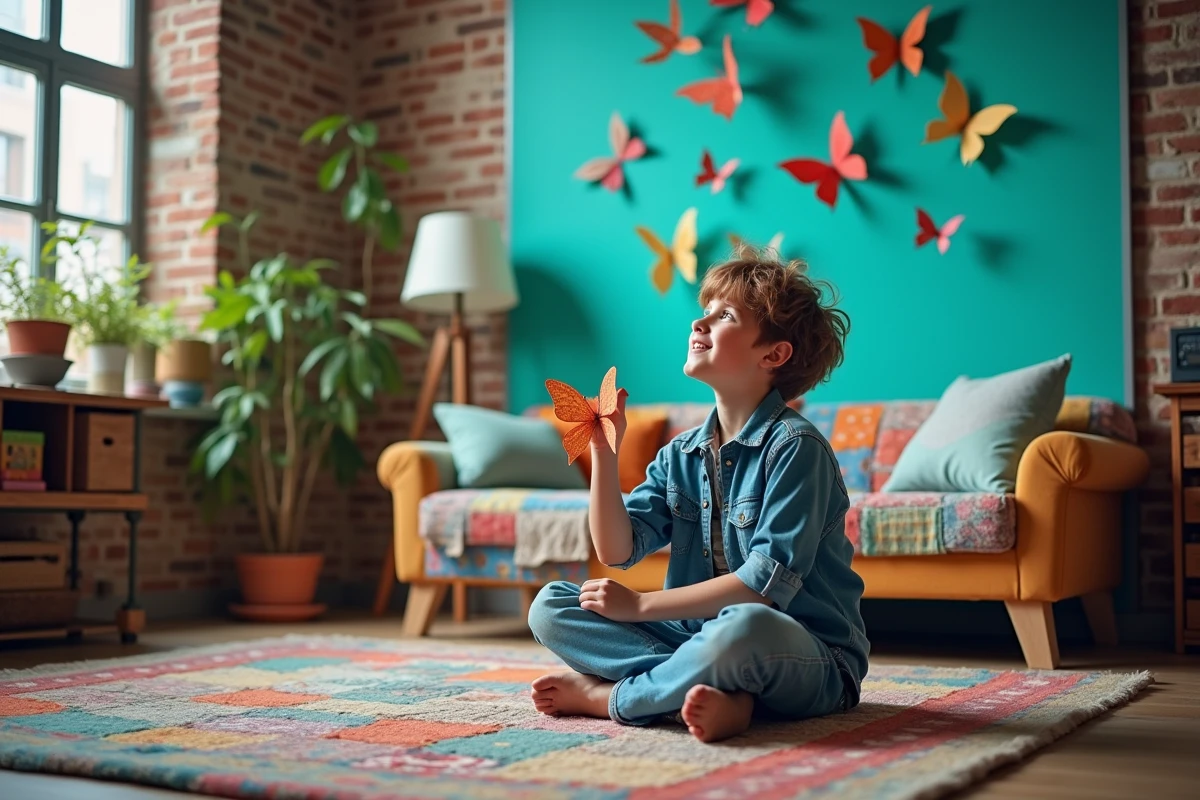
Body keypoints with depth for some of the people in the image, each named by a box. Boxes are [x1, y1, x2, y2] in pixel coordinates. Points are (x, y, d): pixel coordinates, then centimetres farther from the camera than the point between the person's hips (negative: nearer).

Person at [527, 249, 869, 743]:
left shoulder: (794, 446, -12)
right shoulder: (680, 455, 9)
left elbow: (769, 580, -20)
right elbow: (617, 550, 1)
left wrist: (641, 605, -15)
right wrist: (603, 453, -10)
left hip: (805, 657, -6)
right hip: (698, 636, 7)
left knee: (742, 627, -42)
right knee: (549, 607, -4)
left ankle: (607, 695, -14)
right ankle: (716, 693, -21)